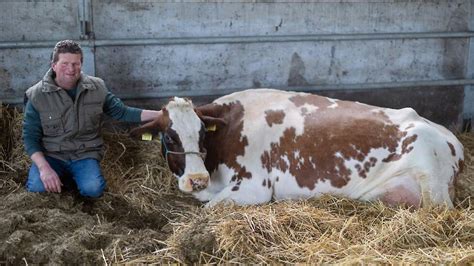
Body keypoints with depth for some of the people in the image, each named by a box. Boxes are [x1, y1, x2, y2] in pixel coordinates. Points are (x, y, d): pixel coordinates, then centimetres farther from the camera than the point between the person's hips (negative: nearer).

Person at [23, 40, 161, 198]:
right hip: (51, 155, 0)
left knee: (93, 189, -27)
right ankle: (63, 177, 6)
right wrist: (44, 167, -22)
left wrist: (159, 114, -3)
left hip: (85, 154, 1)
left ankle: (74, 177, 8)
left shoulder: (97, 88, -1)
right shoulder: (37, 95, -7)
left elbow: (121, 112, 6)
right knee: (38, 188, -28)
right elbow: (30, 137, -6)